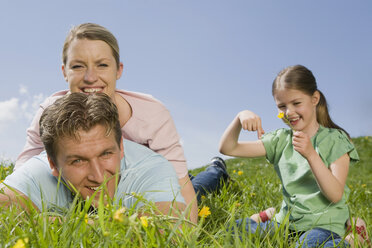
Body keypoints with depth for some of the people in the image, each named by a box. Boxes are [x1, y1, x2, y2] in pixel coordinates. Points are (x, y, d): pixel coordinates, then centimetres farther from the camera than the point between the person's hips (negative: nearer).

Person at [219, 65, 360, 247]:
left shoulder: (335, 140, -3)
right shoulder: (281, 140, 7)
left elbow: (335, 195, -14)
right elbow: (227, 148, 4)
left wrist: (311, 154, -25)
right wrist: (240, 117, -13)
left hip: (324, 226, -3)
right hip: (287, 224, 3)